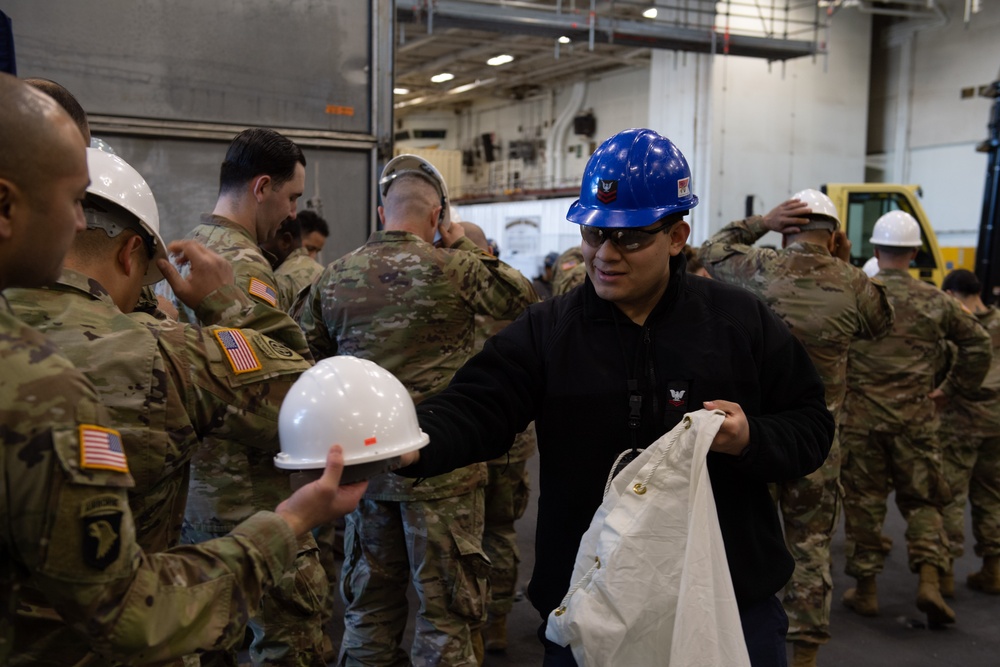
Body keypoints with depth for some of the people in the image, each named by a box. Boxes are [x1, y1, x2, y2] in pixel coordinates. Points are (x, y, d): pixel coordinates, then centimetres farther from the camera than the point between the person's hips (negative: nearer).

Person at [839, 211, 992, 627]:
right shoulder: (935, 301, 2)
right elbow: (978, 344, 8)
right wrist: (952, 388, 15)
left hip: (860, 414, -1)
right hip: (916, 417, 1)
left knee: (863, 501, 8)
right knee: (921, 500, 14)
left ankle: (865, 590, 17)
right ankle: (929, 580, 1)